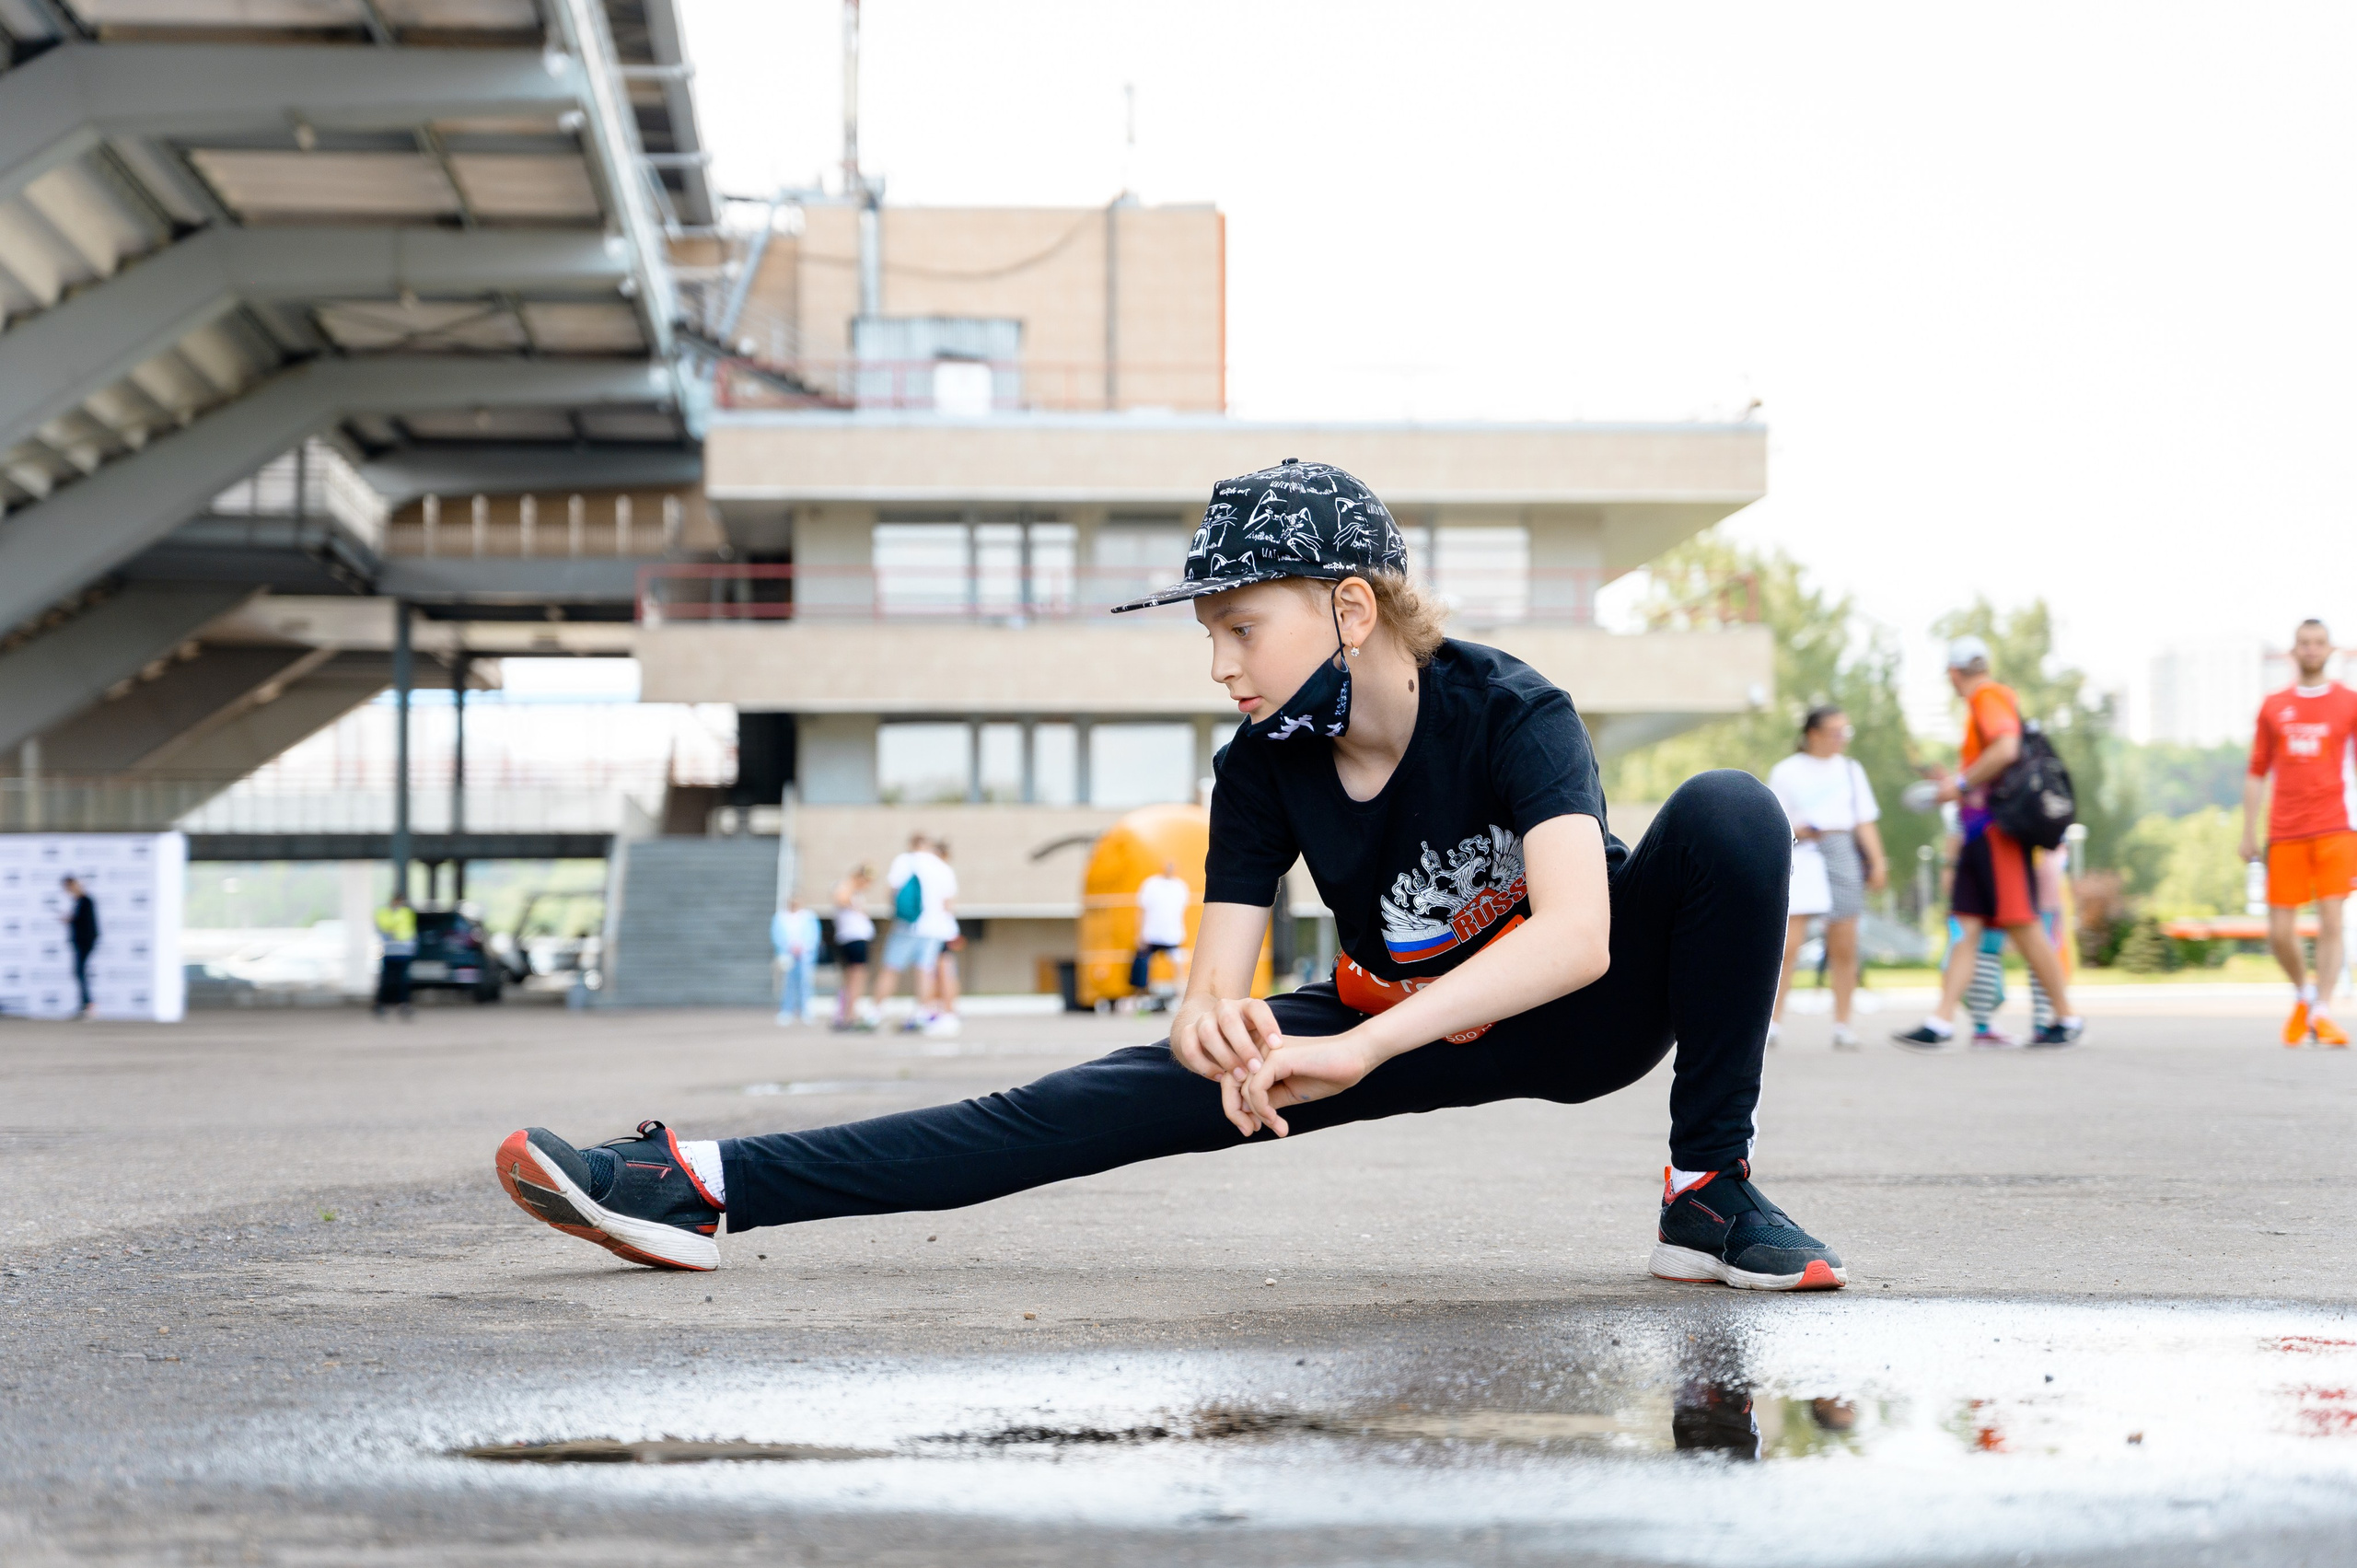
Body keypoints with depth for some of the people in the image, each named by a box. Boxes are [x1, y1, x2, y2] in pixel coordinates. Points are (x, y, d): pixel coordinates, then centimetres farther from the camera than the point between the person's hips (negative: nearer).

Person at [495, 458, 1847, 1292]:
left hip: (1577, 1018, -3)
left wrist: (1356, 1051, -51)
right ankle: (710, 1188, -23)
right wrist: (1222, 1031, -42)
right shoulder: (1264, 767, -12)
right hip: (1390, 1023, 4)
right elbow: (1212, 987, -15)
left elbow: (1575, 937, -42)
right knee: (1125, 1098, -15)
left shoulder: (1510, 713, -27)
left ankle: (1712, 1194, -21)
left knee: (1729, 811, -30)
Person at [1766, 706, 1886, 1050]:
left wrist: (1877, 861, 5)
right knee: (1788, 944, -11)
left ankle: (1842, 1024, 8)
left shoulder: (1850, 770, 17)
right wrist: (1796, 831, -14)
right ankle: (1772, 1020, -7)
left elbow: (1865, 821, 16)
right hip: (1802, 857, -3)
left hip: (1843, 853, 3)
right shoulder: (1786, 772, 7)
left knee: (1844, 945, 1)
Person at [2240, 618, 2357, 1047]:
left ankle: (2322, 1013, -6)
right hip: (2285, 833, 2)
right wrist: (2249, 832, 8)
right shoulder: (2273, 707, 10)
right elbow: (2257, 773, 13)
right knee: (2279, 932, 1)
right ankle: (2303, 994, 26)